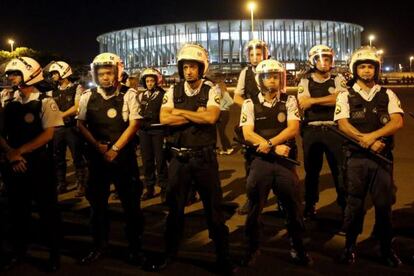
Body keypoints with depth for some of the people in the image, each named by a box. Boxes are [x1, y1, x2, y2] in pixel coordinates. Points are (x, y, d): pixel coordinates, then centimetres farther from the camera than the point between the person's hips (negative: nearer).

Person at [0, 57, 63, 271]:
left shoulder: (45, 102, -6)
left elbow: (48, 134, -14)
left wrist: (19, 151, -15)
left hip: (39, 164, -5)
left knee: (47, 208, 4)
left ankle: (54, 252, 18)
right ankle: (18, 251, 30)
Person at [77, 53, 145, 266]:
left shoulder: (128, 95, -3)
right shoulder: (88, 97, 5)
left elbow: (134, 124, -8)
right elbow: (80, 124, 5)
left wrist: (114, 149, -12)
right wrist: (97, 145, -7)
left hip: (124, 155, -2)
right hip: (97, 156, 3)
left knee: (131, 203, 3)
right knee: (97, 202, 12)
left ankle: (135, 247, 18)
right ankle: (99, 246, 27)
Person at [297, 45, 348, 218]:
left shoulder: (338, 80, 6)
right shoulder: (305, 82, 5)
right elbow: (303, 104, -10)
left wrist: (313, 100, -11)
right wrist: (329, 100, -9)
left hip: (334, 130, 0)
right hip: (311, 131, 1)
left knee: (340, 168, 2)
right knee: (312, 169, 10)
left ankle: (345, 203, 16)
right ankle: (310, 205, 23)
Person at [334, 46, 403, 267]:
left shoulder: (387, 95, 10)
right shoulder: (346, 96, 6)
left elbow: (397, 122, -4)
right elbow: (343, 125, -6)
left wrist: (372, 136, -18)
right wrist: (366, 141, -18)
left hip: (383, 157, 1)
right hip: (356, 157, -1)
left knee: (384, 203, 5)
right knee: (354, 203, 5)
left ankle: (386, 248, 19)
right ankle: (350, 246, 18)